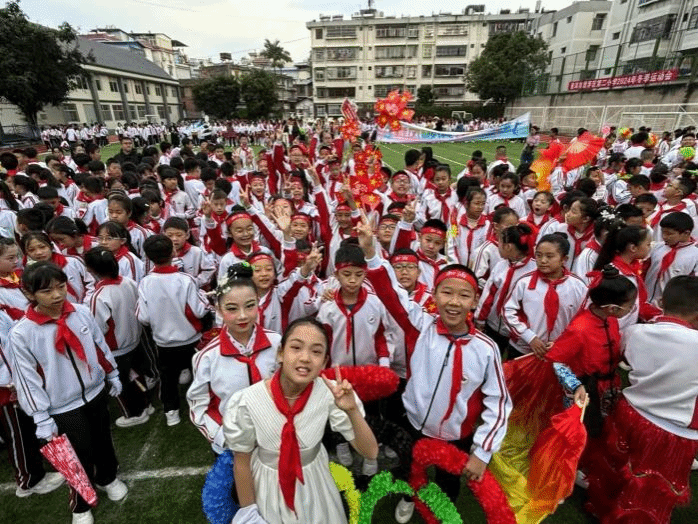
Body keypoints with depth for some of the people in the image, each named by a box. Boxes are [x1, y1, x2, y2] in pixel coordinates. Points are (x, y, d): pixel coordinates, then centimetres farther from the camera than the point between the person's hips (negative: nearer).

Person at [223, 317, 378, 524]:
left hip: (315, 481, 2)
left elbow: (371, 453, -23)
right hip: (270, 485, -1)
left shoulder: (329, 394, -26)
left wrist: (352, 411, -40)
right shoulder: (247, 403, -29)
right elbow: (241, 462, -12)